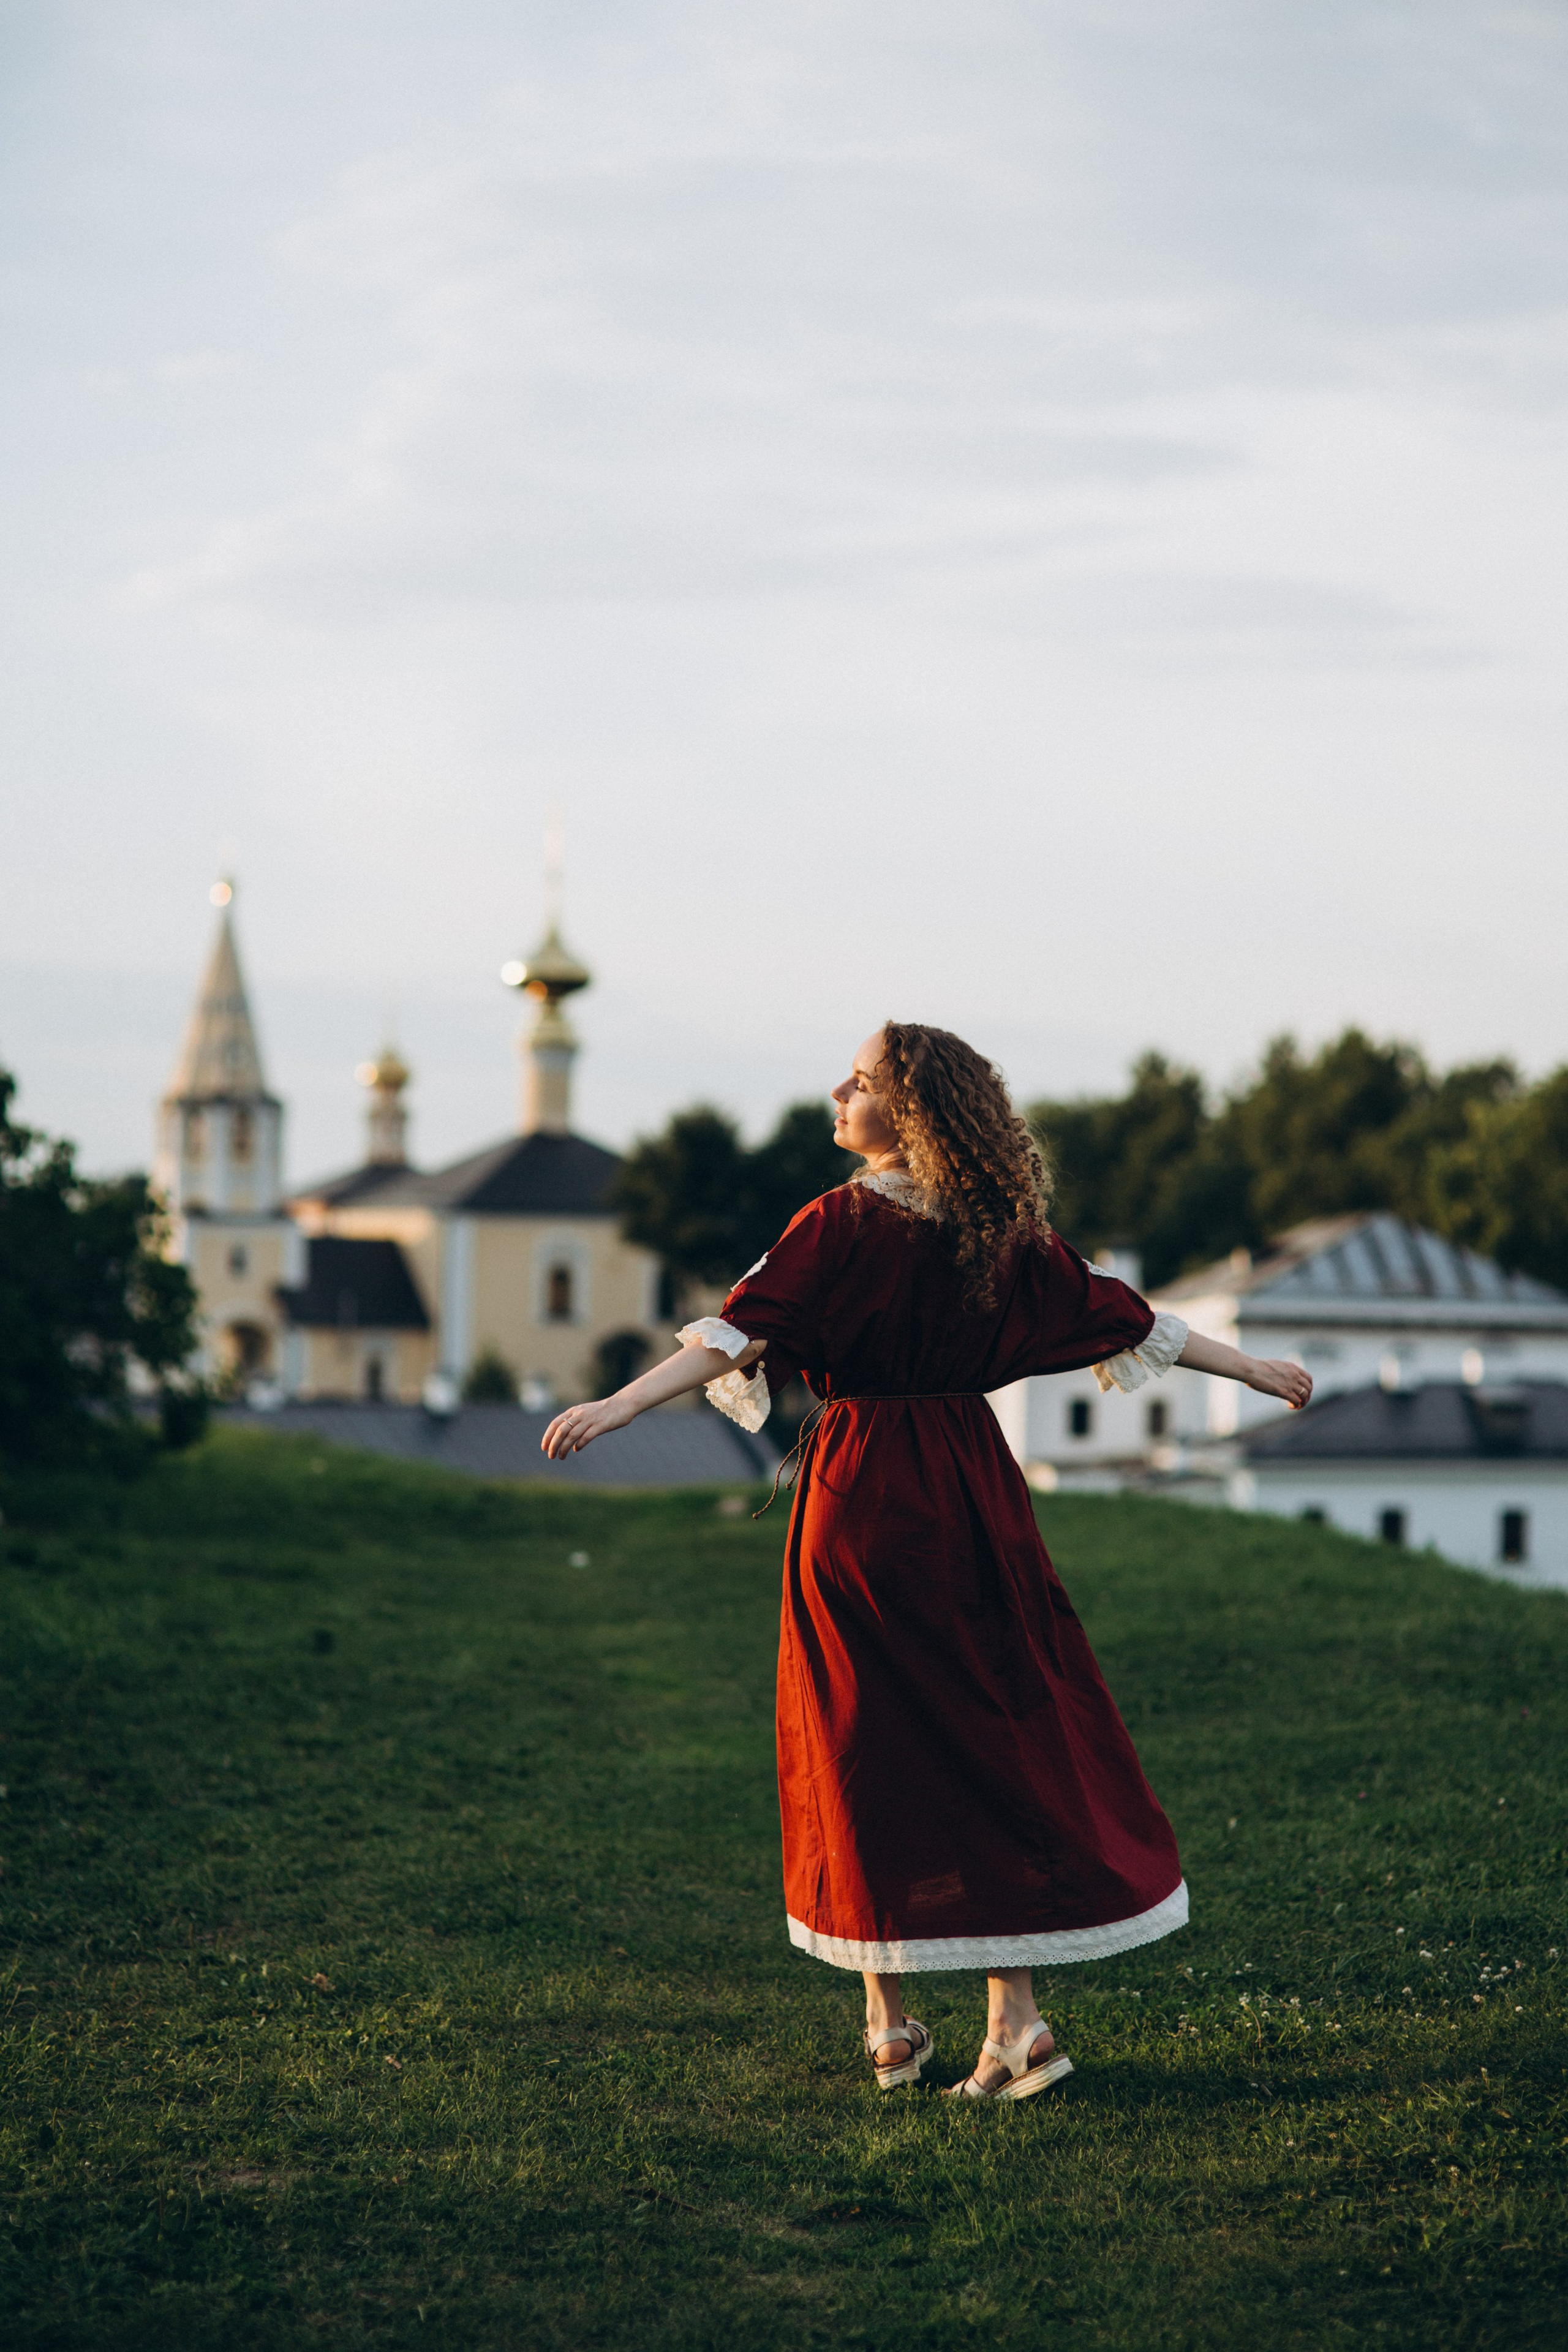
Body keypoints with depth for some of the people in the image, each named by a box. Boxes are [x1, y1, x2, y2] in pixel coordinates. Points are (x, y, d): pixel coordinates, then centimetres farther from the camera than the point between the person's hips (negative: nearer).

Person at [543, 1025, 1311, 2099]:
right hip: (973, 1493, 4)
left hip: (861, 1494, -4)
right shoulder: (1001, 1232, 5)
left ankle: (891, 2019, 12)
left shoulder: (841, 1225, -9)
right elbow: (1125, 1318, 12)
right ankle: (1016, 2020, 3)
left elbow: (737, 1335, -19)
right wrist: (1251, 1369, 24)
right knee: (995, 1733, 8)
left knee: (868, 1753, 6)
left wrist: (619, 1406, -23)